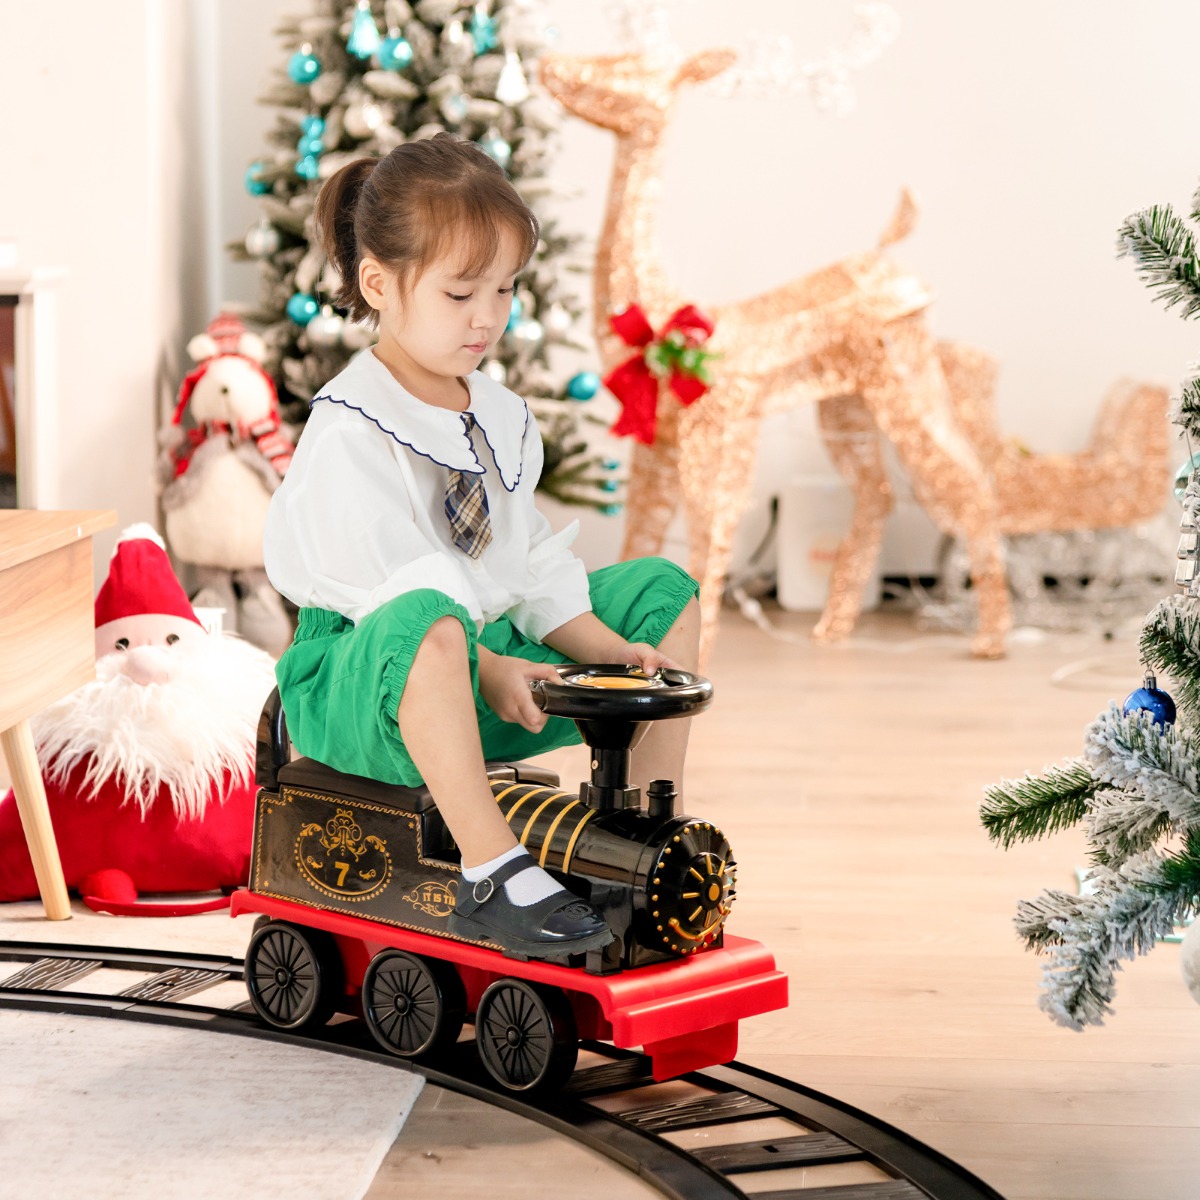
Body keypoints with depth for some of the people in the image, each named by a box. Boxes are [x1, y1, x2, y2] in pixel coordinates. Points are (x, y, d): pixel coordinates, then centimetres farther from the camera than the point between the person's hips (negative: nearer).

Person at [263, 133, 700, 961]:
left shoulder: (500, 415, 11)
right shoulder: (348, 433, -16)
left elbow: (530, 565, 12)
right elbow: (386, 587, -23)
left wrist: (608, 651, -2)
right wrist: (485, 669, -30)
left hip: (493, 670, 9)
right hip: (364, 687, -9)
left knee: (664, 593, 7)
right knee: (431, 624, -43)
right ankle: (493, 872, -42)